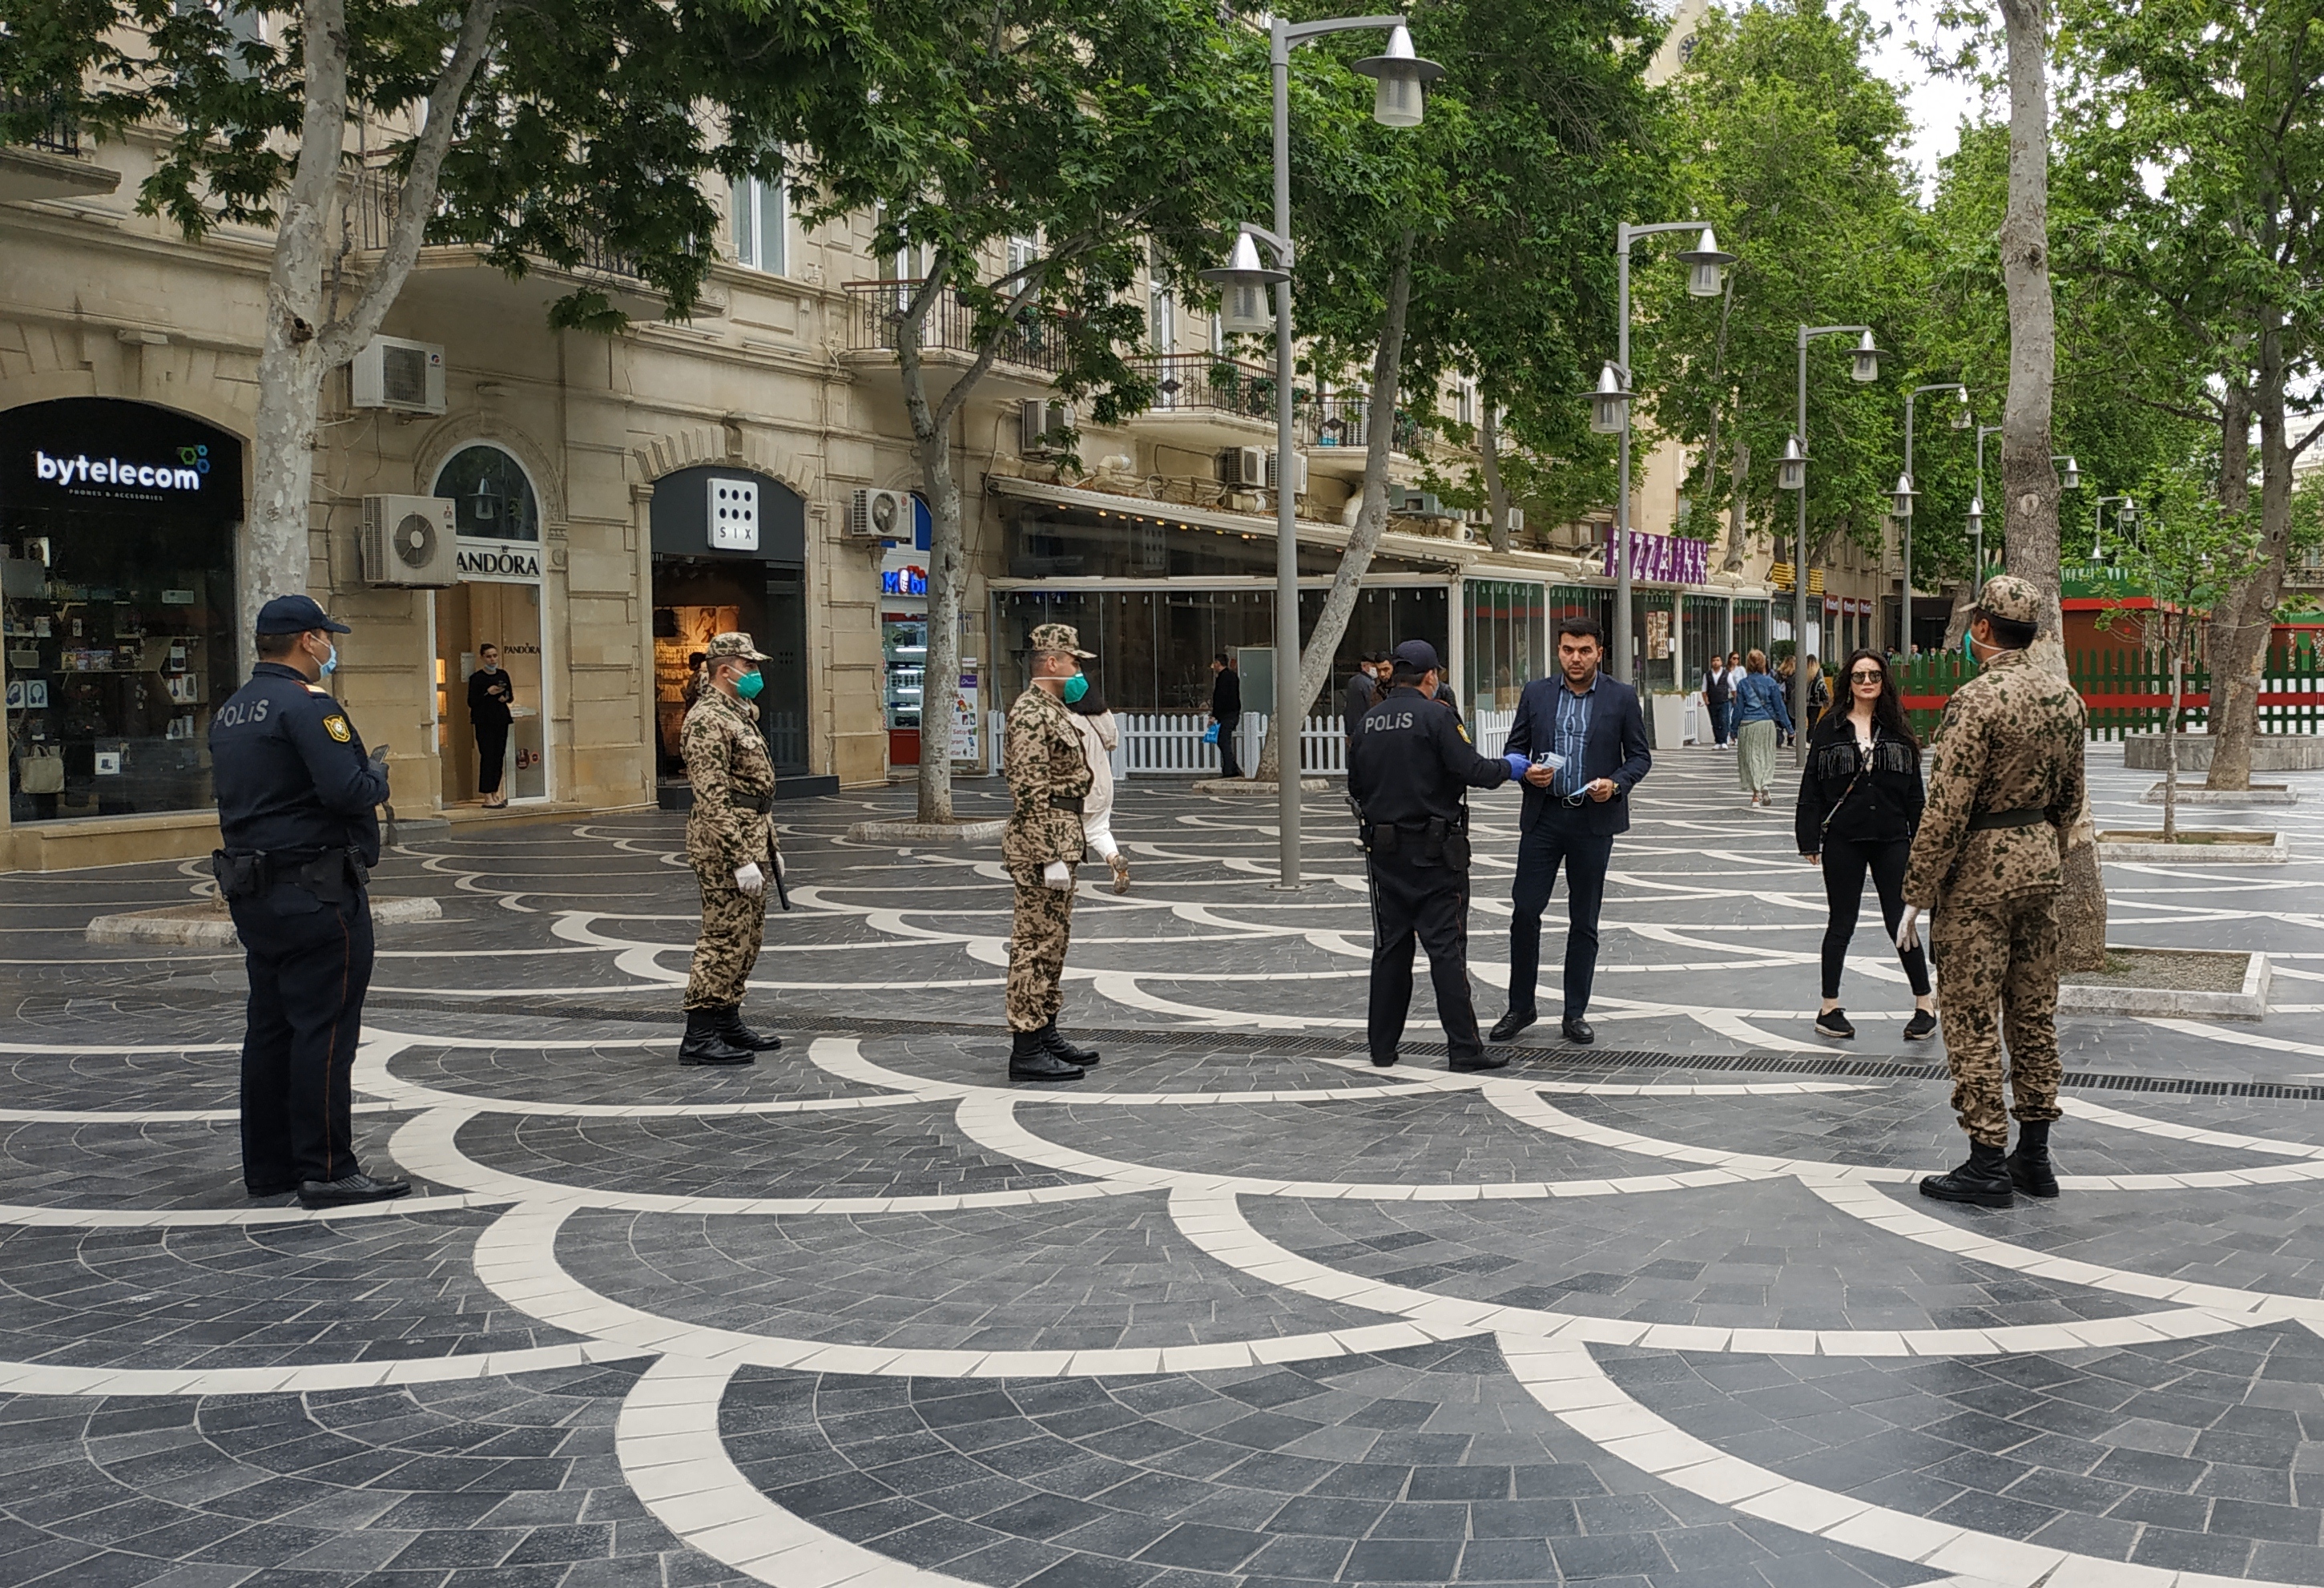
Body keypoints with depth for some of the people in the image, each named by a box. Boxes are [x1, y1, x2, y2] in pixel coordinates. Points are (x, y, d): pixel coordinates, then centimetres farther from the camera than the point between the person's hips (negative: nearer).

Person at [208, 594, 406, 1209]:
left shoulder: (230, 712, 15)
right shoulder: (307, 704, -15)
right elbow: (350, 791, -25)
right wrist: (378, 771, -3)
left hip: (254, 893, 9)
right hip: (317, 894, -9)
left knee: (270, 1028, 13)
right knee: (324, 1030, -6)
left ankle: (268, 1165, 20)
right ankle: (327, 1170, -4)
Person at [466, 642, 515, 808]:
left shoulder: (503, 675, 10)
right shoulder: (476, 678, -5)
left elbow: (511, 696, 16)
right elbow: (471, 702, -9)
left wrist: (505, 697, -6)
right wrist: (488, 693, -19)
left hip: (501, 720, 5)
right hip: (484, 721, -5)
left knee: (499, 755, 7)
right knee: (487, 755, -6)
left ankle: (495, 792, 16)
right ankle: (488, 797, -5)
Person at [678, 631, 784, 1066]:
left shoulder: (740, 713, 17)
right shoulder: (707, 721, -16)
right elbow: (713, 799, -22)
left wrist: (768, 847, 23)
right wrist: (740, 860, -25)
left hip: (751, 838, 10)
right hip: (725, 842, -10)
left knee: (747, 938, 14)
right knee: (724, 938, -9)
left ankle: (728, 1025, 23)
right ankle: (699, 1038, -5)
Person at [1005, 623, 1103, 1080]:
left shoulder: (1053, 711, 17)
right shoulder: (1031, 716, -17)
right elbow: (1030, 793, -22)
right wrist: (1051, 857, -24)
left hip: (1059, 842, 10)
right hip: (1041, 846, -10)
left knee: (1053, 942, 15)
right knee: (1037, 945, -7)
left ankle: (1046, 1033, 24)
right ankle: (1027, 1050, -3)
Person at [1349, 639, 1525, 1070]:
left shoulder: (1370, 720, 5)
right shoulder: (1434, 715, -12)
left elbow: (1355, 786, 11)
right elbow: (1471, 769, -17)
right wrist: (1507, 768, 1)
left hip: (1383, 849, 5)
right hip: (1433, 852, -5)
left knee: (1390, 946, 12)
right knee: (1446, 946, -2)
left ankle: (1382, 1045, 15)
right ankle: (1464, 1047, 0)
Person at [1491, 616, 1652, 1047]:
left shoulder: (1622, 698, 1)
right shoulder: (1536, 694, 5)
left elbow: (1640, 755, 4)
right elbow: (1514, 749, 10)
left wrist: (1616, 783, -15)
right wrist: (1527, 772, -12)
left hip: (1593, 819, -1)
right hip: (1543, 816, 1)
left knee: (1584, 921, 6)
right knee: (1524, 911, -2)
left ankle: (1575, 1014, 16)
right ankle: (1520, 1007, 12)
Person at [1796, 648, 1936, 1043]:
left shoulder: (1898, 730, 5)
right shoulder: (1830, 728, 1)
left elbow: (1914, 792, 7)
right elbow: (1811, 787, 0)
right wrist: (1810, 840, -5)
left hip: (1891, 838, 1)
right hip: (1842, 840, -1)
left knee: (1899, 922, 2)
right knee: (1841, 924, 7)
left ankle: (1925, 1005, 14)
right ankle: (1830, 1007, 18)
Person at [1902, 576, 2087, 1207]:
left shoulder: (1977, 699, -18)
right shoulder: (2064, 697, 6)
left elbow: (1946, 809, -20)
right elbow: (2070, 798, 15)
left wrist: (1916, 896, -15)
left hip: (1980, 872, -8)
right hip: (2041, 864, 8)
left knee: (1971, 1020, -1)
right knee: (2034, 1013, 13)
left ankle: (1988, 1164, 3)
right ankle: (2034, 1155, 20)